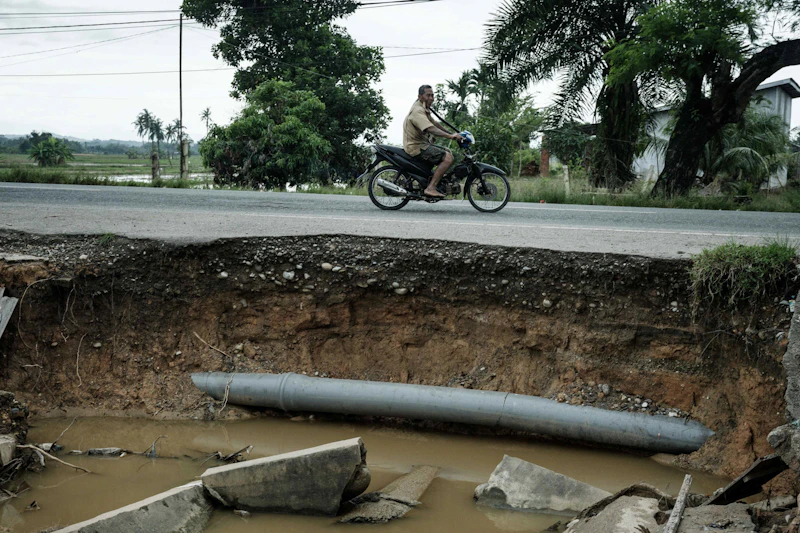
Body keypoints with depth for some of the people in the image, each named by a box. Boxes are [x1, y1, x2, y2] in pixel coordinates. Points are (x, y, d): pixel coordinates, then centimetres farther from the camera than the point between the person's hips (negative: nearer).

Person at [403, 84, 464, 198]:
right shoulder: (417, 110, -19)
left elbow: (435, 123, 25)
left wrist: (451, 134, 20)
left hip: (423, 143, 11)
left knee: (449, 152, 16)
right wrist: (450, 136, -37)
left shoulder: (424, 109, 16)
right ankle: (431, 188, -24)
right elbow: (431, 129, -32)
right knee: (448, 158, -21)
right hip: (416, 147, -11)